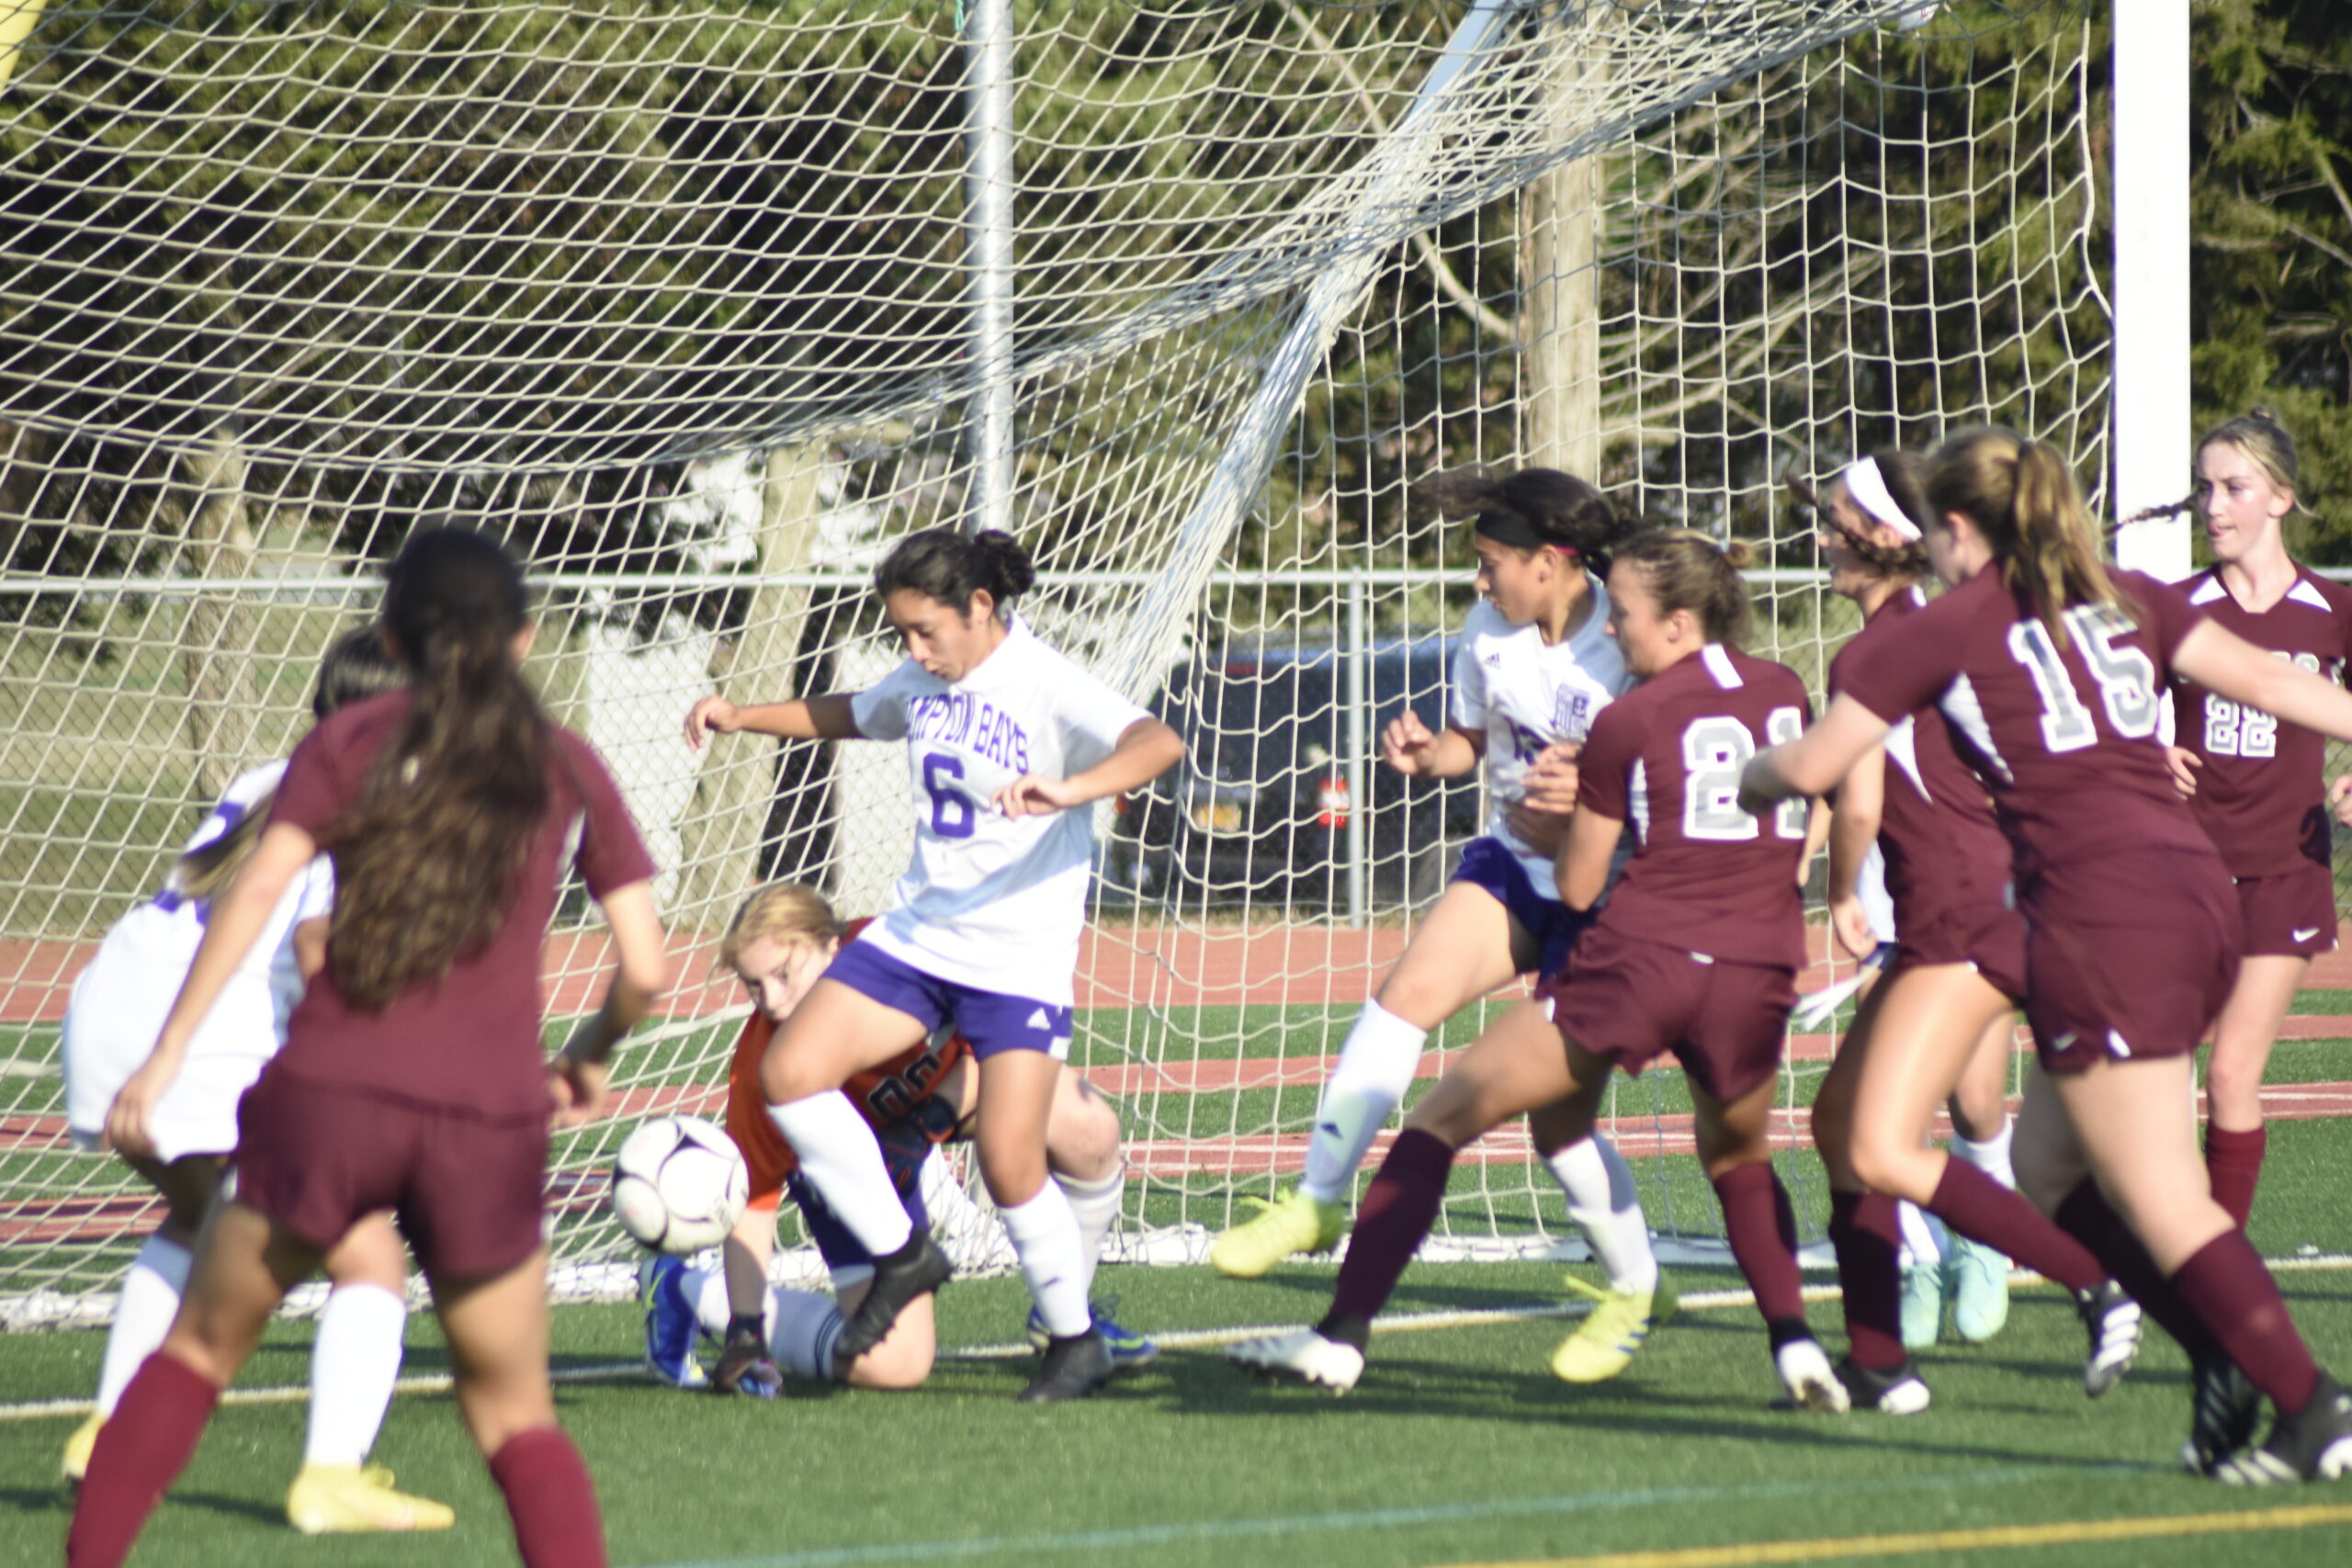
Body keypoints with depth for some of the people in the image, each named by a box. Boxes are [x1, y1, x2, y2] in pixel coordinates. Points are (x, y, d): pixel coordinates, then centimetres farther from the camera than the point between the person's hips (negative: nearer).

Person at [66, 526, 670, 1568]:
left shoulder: (352, 743, 10)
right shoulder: (569, 770, 13)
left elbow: (259, 889, -4)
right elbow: (646, 970, 9)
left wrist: (166, 1057, -6)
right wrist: (586, 1059, 29)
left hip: (328, 1091, -1)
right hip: (489, 1117, 1)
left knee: (202, 1346, 17)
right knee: (515, 1415, 14)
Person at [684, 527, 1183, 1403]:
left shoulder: (1048, 690, -15)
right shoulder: (920, 686, 7)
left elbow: (1159, 743, -31)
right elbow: (845, 715, 29)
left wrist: (1071, 788, -48)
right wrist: (740, 718, 17)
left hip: (1020, 960, -7)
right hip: (915, 936, 7)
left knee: (1010, 1166, -13)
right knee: (789, 1074, -10)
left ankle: (1076, 1343, 10)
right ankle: (900, 1254, 7)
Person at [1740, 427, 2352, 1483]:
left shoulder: (1945, 632, 3)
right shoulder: (2125, 600, 17)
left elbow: (1810, 767, 9)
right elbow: (2263, 680, 12)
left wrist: (1739, 778, 29)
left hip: (2100, 913, -7)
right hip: (2197, 895, 7)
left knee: (2163, 1202, -4)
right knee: (2048, 1164, 18)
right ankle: (2223, 1359, 8)